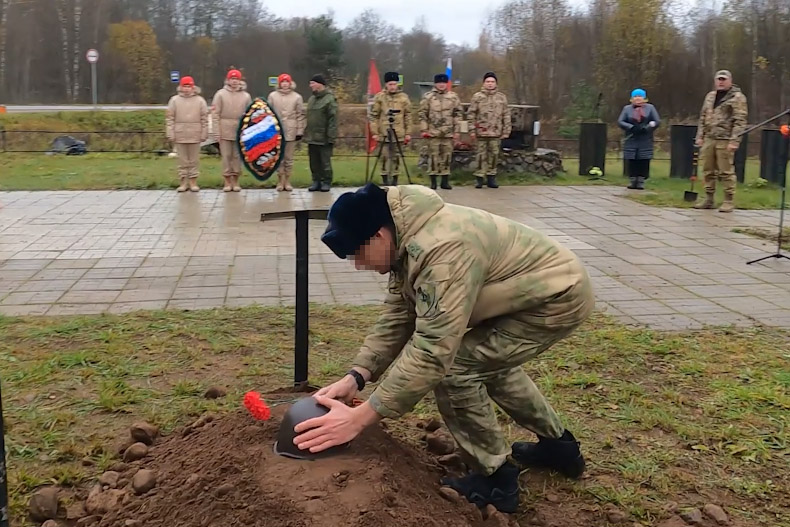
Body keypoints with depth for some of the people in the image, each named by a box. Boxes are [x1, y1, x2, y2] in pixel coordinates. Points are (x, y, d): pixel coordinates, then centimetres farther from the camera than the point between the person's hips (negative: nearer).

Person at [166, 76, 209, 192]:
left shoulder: (200, 100, 4)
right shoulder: (174, 100, 4)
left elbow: (204, 119, 3)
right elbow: (169, 118, 3)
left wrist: (204, 134, -2)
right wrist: (170, 134, -3)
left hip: (195, 135, 0)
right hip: (180, 136, 0)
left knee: (194, 160, 6)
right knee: (182, 160, 5)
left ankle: (193, 182, 13)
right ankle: (183, 182, 11)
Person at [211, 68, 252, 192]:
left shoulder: (246, 96, 7)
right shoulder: (220, 94, 3)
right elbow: (215, 114, 0)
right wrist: (217, 131, -6)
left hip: (240, 131, 1)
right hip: (225, 130, -1)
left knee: (237, 156, 6)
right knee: (226, 155, 1)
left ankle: (236, 181, 14)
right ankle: (227, 182, 7)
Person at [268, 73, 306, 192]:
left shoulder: (297, 97, 2)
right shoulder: (273, 96, 6)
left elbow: (300, 115, 2)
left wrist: (300, 131, -4)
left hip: (291, 132, -1)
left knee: (289, 158, 4)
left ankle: (287, 182, 11)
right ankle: (280, 181, 10)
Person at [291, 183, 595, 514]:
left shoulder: (441, 250, -33)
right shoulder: (408, 242, 0)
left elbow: (432, 351, -35)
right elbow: (397, 317, 5)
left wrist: (360, 418, -32)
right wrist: (356, 377, -6)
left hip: (560, 297, -10)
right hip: (545, 287, 10)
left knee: (453, 368, -14)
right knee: (489, 361, 27)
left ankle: (496, 479, 2)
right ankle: (559, 445, 40)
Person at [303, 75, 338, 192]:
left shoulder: (329, 99, -9)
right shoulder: (311, 99, 15)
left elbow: (333, 119, -14)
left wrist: (331, 137, -18)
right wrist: (306, 134, 13)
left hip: (323, 138, -7)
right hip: (312, 138, 7)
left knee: (325, 162, 1)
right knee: (314, 162, 10)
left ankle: (326, 182, 11)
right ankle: (316, 181, 20)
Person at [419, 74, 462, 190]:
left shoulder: (453, 96, 8)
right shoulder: (428, 97, 3)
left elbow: (458, 114, 8)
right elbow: (423, 114, 3)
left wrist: (457, 130, 3)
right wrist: (424, 130, -4)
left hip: (449, 132, 2)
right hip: (433, 132, -2)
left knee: (447, 156, 5)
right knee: (434, 155, -2)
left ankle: (445, 180, 13)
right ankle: (433, 181, 5)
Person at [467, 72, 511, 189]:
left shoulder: (502, 97, 9)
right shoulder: (477, 97, 2)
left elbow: (506, 115, 10)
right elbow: (471, 114, 1)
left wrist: (506, 131, 4)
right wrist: (472, 130, -5)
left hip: (496, 133, 2)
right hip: (481, 132, -2)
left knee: (494, 155, 5)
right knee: (482, 155, 1)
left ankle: (491, 178, 13)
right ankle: (479, 178, 7)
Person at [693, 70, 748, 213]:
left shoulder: (737, 97, -4)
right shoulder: (710, 96, 17)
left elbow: (740, 121, -10)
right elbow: (703, 118, 20)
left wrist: (734, 141, -17)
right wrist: (700, 136, 12)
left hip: (725, 141, -6)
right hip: (709, 139, 6)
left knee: (726, 172, -5)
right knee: (708, 171, 9)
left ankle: (729, 201, 2)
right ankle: (708, 199, 17)